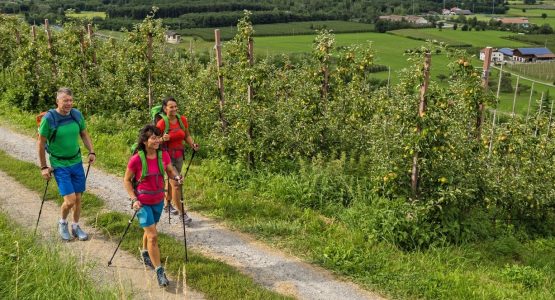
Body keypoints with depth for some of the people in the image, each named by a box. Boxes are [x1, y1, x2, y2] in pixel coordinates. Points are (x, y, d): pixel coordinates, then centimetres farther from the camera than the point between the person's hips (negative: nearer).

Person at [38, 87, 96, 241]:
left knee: (78, 198, 10)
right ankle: (62, 223, 21)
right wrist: (43, 167, -5)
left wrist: (91, 152, -3)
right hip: (59, 165, -4)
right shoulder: (49, 118, -16)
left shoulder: (77, 115, -4)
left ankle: (76, 226, 31)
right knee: (70, 200, -9)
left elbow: (84, 134, 11)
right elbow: (41, 144, -8)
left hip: (77, 162, 4)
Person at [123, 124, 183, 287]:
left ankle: (145, 253, 52)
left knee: (150, 230, 24)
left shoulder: (163, 155, -9)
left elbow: (171, 171, 7)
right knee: (153, 236, -7)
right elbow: (126, 180, -8)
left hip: (158, 201, 5)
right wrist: (134, 199, -18)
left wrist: (177, 177, -16)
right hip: (143, 202, -5)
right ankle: (159, 271, 2)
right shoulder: (136, 159, -20)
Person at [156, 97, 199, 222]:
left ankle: (167, 204, 42)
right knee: (175, 184, -8)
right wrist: (163, 139, -31)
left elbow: (186, 136, 10)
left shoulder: (182, 120, -3)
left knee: (172, 180, 21)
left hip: (179, 155, 5)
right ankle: (182, 213, -3)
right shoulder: (161, 123, -16)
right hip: (167, 155, -5)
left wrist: (193, 144, -8)